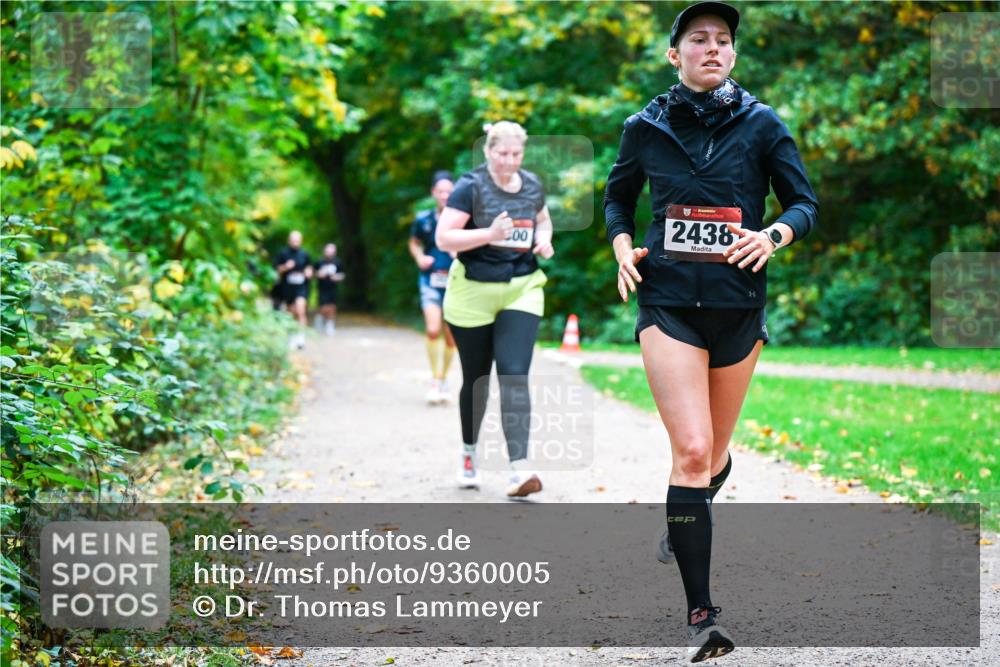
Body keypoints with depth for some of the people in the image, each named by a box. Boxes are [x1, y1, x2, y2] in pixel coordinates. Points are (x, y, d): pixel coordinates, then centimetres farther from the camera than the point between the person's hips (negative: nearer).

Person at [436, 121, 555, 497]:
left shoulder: (532, 186, 5)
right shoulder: (470, 188, -10)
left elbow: (543, 220, 24)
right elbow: (443, 238, -14)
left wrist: (544, 240, 2)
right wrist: (489, 234, -27)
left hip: (522, 289, 2)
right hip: (473, 293, -2)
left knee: (515, 375, -12)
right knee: (476, 379, 11)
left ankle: (519, 469, -18)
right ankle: (468, 453, 35)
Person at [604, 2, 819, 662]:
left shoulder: (761, 124, 1)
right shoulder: (646, 127, 3)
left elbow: (806, 203, 6)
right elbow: (618, 197, 20)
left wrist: (772, 235, -14)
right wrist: (624, 249, 2)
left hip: (738, 306, 1)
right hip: (669, 303, -1)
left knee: (714, 454, 12)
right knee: (691, 452, -15)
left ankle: (682, 527, 48)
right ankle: (701, 614, -13)